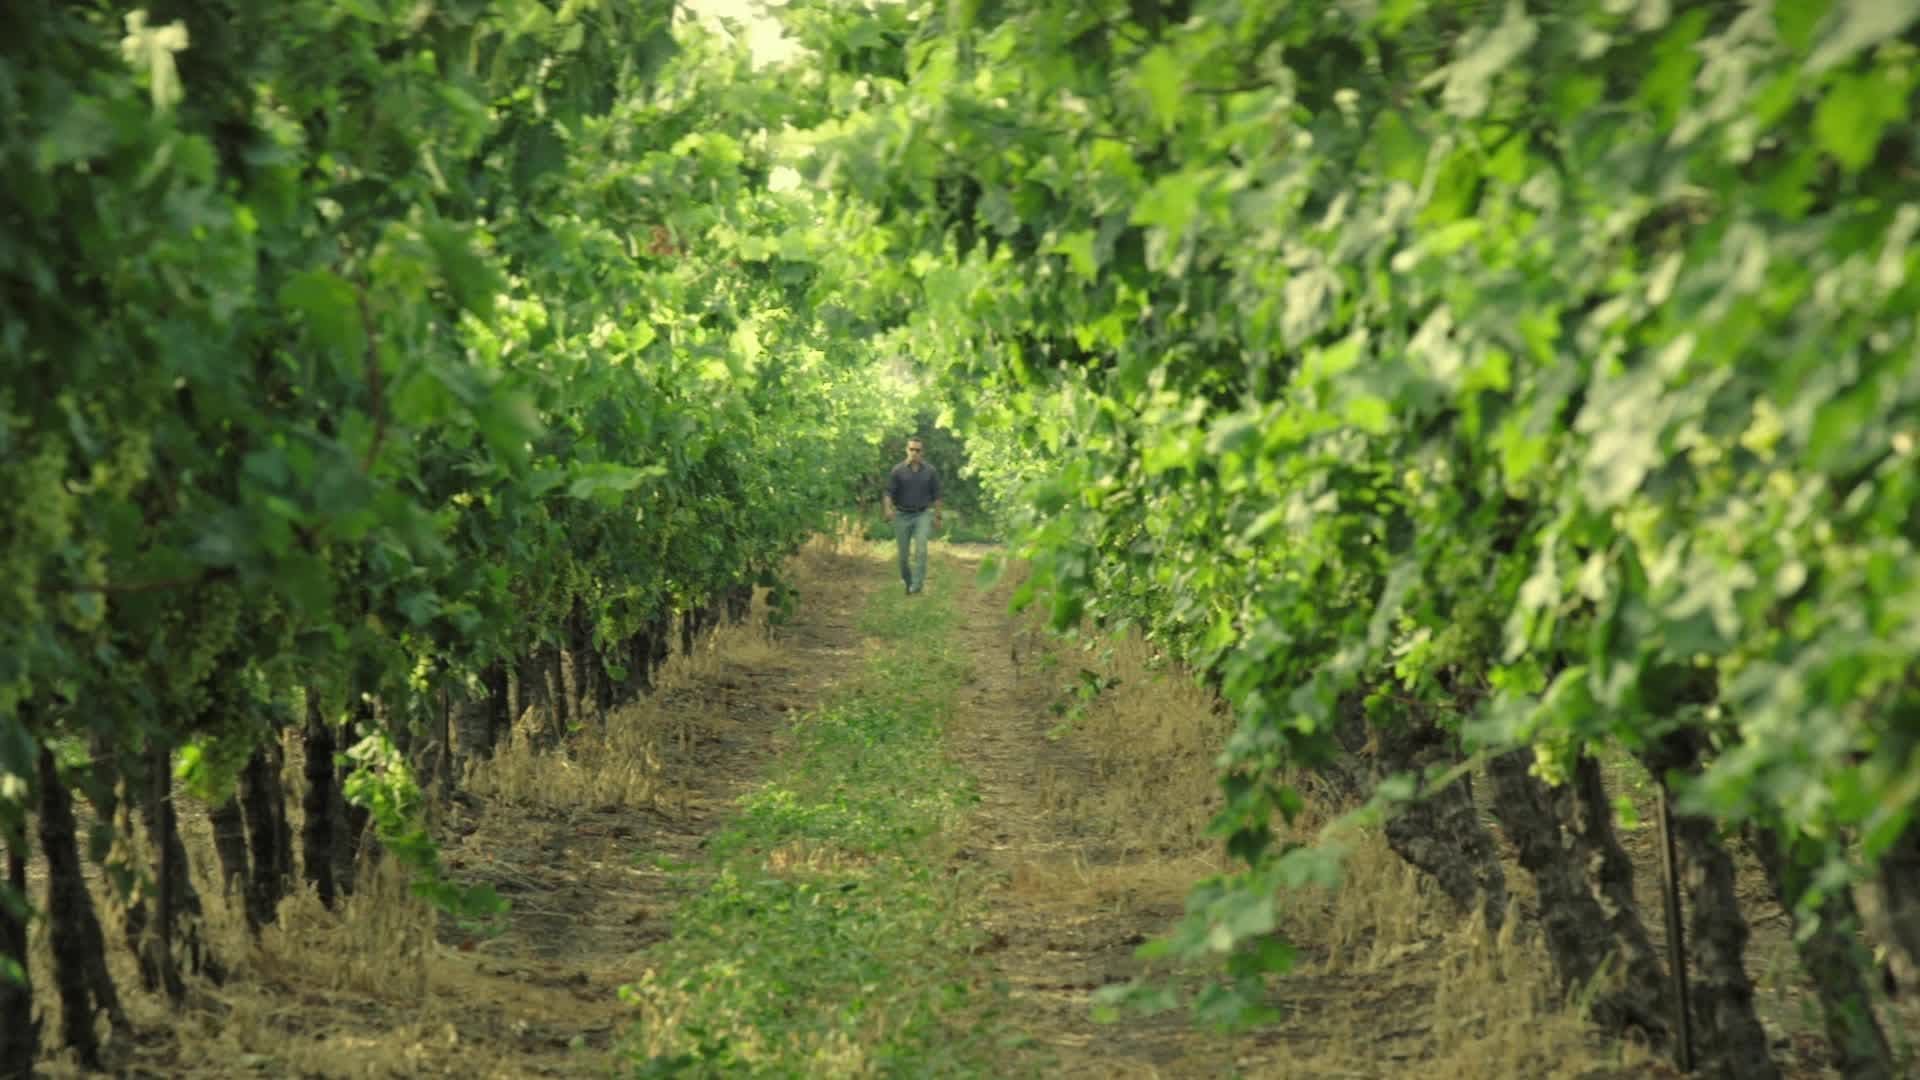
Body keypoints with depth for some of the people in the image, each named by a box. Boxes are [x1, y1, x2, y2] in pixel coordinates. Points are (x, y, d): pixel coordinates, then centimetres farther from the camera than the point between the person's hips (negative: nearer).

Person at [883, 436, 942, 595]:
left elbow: (936, 495, 8)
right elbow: (889, 492, -5)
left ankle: (917, 584, -23)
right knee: (903, 553, 7)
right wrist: (888, 508, -24)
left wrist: (937, 516, 8)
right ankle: (907, 582, 28)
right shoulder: (898, 470, -2)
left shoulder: (930, 471, 1)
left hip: (922, 514, -1)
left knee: (921, 547, -21)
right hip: (902, 516, 1)